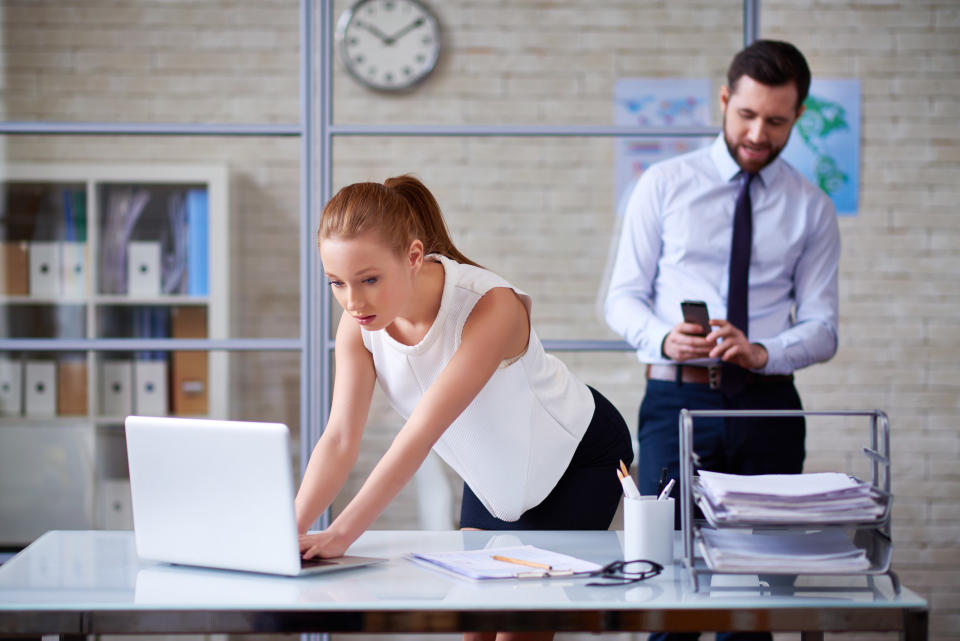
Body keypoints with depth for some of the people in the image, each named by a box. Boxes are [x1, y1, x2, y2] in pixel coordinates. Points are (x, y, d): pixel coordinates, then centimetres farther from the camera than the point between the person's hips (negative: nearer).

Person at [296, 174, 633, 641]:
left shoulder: (492, 306, -38)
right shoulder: (357, 326, -18)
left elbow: (422, 432, -43)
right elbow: (340, 438, -22)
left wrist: (342, 533, -48)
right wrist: (291, 531, -38)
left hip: (579, 457, -6)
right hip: (493, 471, 6)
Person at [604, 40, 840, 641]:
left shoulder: (812, 209, 9)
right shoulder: (664, 185, 6)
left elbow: (822, 328, 5)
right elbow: (623, 296, 6)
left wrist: (761, 352, -16)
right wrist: (664, 338, -16)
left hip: (769, 408, 1)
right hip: (678, 400, -1)